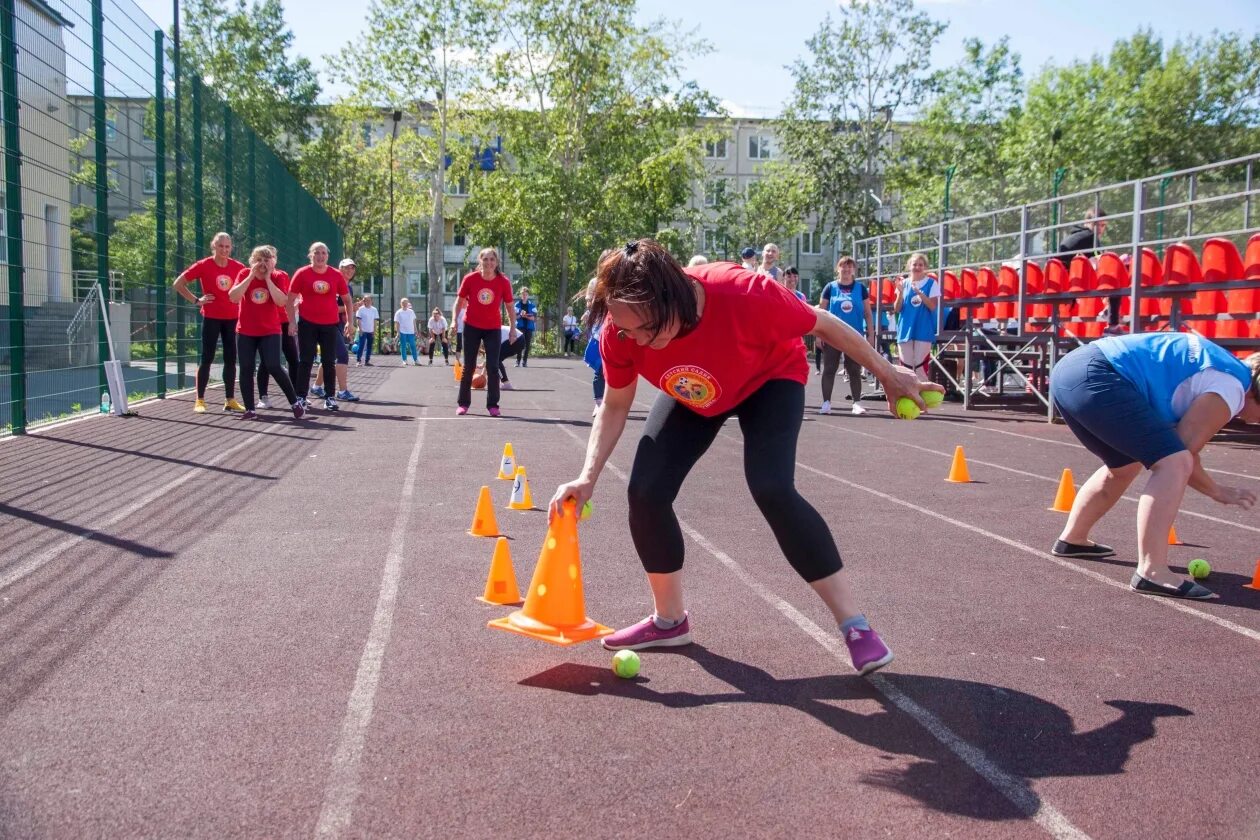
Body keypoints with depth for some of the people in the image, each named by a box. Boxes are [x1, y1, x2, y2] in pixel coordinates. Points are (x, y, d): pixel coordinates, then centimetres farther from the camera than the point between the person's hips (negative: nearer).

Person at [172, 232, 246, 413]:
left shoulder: (238, 267, 0)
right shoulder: (203, 265, -7)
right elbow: (178, 284, -1)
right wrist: (196, 300, -6)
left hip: (232, 318, 3)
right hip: (211, 318, -3)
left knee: (231, 359, 6)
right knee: (207, 358, -1)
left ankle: (230, 400, 14)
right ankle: (199, 400, 5)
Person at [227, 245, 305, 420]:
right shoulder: (244, 274, -3)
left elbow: (281, 302, -20)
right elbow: (233, 297, -17)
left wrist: (267, 278, -19)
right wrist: (251, 276, -18)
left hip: (270, 331, -2)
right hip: (245, 331, 2)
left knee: (274, 367, -12)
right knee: (246, 369, 0)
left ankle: (296, 403, 0)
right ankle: (250, 410, 8)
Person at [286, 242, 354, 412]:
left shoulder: (337, 275, 1)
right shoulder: (302, 273, -4)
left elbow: (347, 300, 10)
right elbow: (290, 299, 0)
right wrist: (292, 322, -7)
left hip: (330, 324, 2)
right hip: (307, 323, -2)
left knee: (329, 362, 6)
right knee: (305, 361, 0)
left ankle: (330, 398, 14)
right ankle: (300, 397, 2)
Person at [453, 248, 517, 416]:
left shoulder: (504, 282, -11)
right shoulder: (470, 279, -12)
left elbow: (508, 306, 1)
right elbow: (460, 301, 0)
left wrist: (513, 328, -1)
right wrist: (454, 320, -10)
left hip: (493, 328, 0)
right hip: (471, 327, 0)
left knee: (493, 366, -4)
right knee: (468, 366, 5)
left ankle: (492, 405, 5)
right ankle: (463, 403, 15)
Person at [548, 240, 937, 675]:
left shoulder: (744, 296, -42)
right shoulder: (621, 331, -30)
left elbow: (823, 324, -23)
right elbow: (615, 406, -12)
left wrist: (888, 374, -10)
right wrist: (588, 477, -25)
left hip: (770, 379, -4)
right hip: (691, 396, 4)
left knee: (772, 489, -25)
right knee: (645, 491, -8)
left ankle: (856, 626, -12)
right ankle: (669, 620, 15)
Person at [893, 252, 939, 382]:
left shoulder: (931, 283, 0)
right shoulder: (904, 283, 8)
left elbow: (932, 306, -9)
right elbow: (897, 309, 5)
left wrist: (919, 292, -20)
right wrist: (900, 293, -11)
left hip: (924, 330, -3)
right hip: (905, 329, 3)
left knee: (921, 366, -7)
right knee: (906, 367, 5)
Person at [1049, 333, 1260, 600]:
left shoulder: (1226, 368, 24)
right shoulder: (1231, 390, -3)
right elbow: (1180, 457, -4)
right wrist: (1219, 492, 11)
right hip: (1095, 378, -11)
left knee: (1125, 465, 27)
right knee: (1175, 463, -12)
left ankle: (1072, 540, 42)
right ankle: (1151, 573, -15)